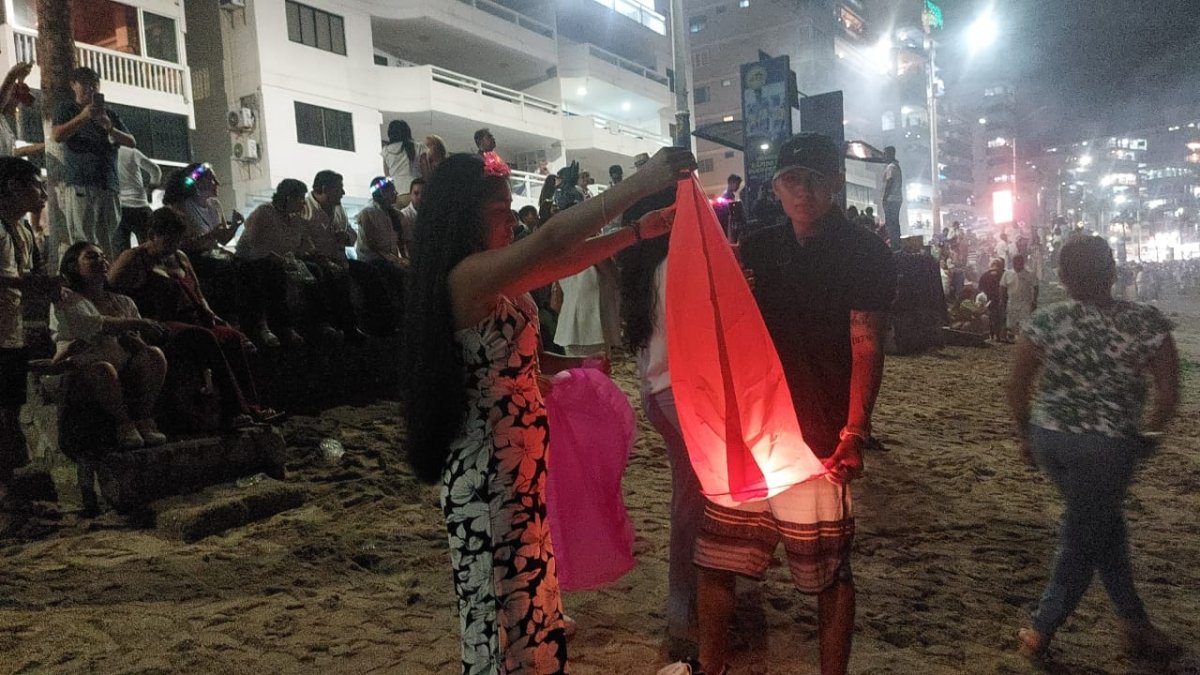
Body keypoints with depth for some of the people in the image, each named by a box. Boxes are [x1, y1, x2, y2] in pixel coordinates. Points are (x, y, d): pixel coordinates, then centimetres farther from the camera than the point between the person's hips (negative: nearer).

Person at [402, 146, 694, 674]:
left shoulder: (493, 277, 8)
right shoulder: (467, 275, -21)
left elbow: (561, 261, 12)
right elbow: (552, 241, -32)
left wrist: (640, 231, 7)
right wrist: (645, 180, -30)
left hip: (517, 454, 10)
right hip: (489, 464, -10)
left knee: (523, 585, 22)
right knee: (499, 596, 7)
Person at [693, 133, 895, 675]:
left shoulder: (864, 254, -2)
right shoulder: (756, 250, 12)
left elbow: (866, 345, -9)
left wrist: (854, 433, -18)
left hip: (818, 440, -4)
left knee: (830, 573, 5)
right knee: (715, 560, 11)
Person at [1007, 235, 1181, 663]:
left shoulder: (1043, 322, -7)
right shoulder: (1146, 323, -10)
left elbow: (1017, 388, -3)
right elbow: (1168, 393, -8)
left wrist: (1025, 435, 11)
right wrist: (1147, 434, 9)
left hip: (1049, 439, 3)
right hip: (1107, 445, -3)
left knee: (1103, 523, 24)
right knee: (1083, 539, 12)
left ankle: (1135, 622, 33)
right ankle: (1041, 631, 21)